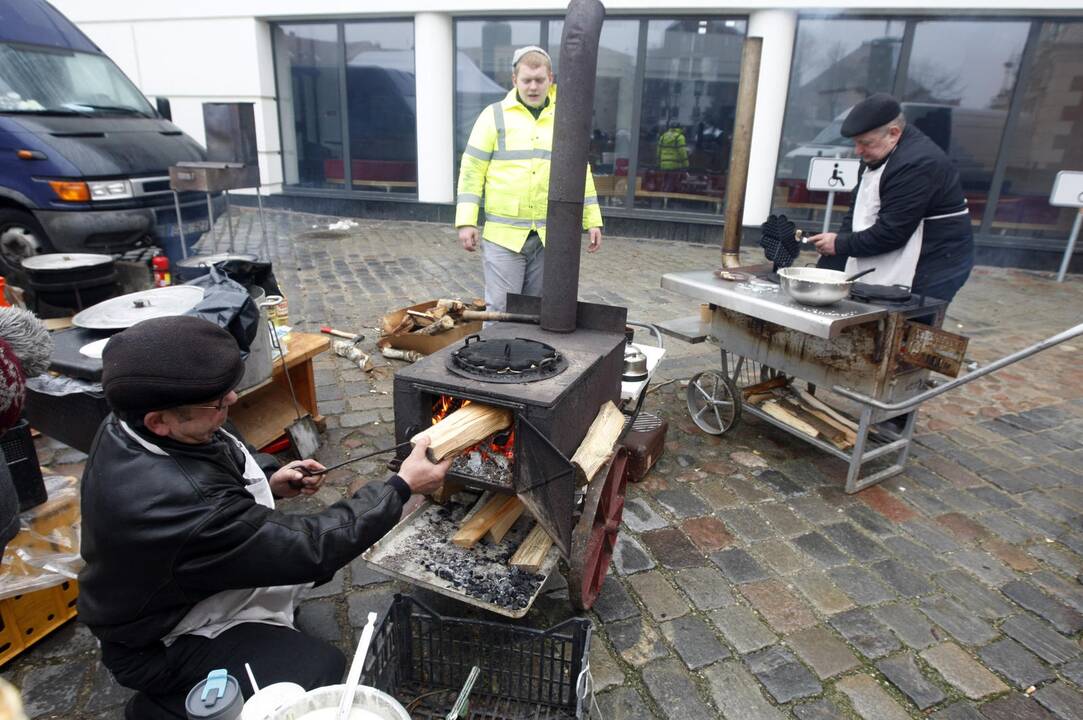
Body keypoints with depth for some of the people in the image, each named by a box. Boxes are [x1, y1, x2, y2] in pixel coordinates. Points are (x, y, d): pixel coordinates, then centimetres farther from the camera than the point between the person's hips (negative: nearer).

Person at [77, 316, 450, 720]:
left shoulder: (130, 425, -14)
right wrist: (402, 487, -25)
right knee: (321, 671, -18)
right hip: (163, 644, -8)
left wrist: (269, 480, -8)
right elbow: (311, 549, -32)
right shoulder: (178, 502, -40)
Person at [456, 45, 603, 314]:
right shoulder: (494, 115, 2)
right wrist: (467, 221, -8)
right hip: (504, 234, -3)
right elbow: (472, 170, 0)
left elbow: (581, 173, 15)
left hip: (551, 238, 3)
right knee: (500, 311, -2)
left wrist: (593, 220, 9)